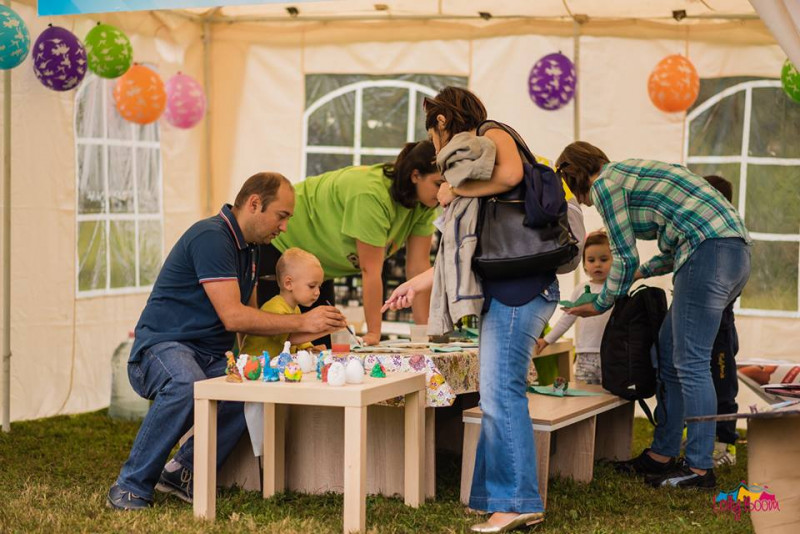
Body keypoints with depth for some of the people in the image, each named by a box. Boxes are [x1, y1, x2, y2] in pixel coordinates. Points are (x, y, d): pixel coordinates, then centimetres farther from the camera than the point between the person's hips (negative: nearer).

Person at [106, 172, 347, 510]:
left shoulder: (248, 247, 15)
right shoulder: (211, 237, -16)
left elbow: (250, 316, 21)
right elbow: (232, 317, -21)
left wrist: (297, 339, 4)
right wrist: (301, 323, -16)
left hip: (211, 356, 8)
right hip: (162, 346, -8)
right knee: (187, 384, -41)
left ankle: (184, 470, -11)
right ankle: (130, 487, -25)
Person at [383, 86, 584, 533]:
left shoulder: (492, 134, 3)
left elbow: (510, 174, -23)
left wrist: (455, 190, -8)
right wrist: (417, 285, 30)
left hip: (520, 287, -9)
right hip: (506, 291, 9)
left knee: (502, 392, -10)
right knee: (498, 395, 7)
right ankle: (500, 497, 8)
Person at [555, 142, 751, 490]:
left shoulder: (605, 184, 0)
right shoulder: (631, 173, 28)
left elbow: (625, 257, 0)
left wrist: (601, 305, 14)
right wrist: (643, 272, 41)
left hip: (710, 252, -10)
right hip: (735, 250, 10)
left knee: (690, 363, -7)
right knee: (668, 354, 14)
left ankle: (700, 468, -6)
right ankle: (662, 454, 19)